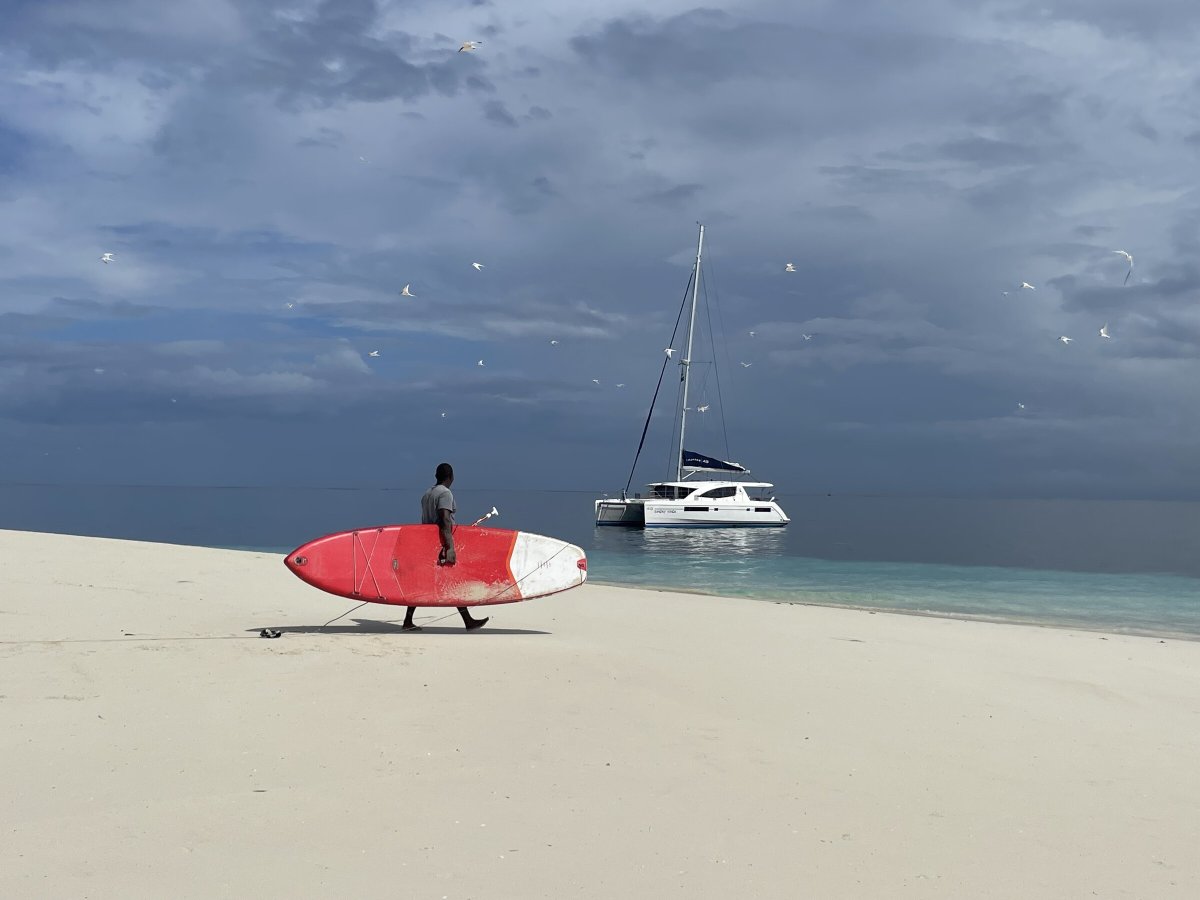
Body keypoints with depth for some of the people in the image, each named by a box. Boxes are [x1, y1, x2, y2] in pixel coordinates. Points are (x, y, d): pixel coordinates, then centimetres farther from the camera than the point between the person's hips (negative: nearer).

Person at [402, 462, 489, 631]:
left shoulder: (426, 495, 16)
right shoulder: (445, 494, -12)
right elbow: (445, 521, -22)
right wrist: (450, 548, -27)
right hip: (441, 546, -8)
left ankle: (408, 621, 6)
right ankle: (468, 622, 2)